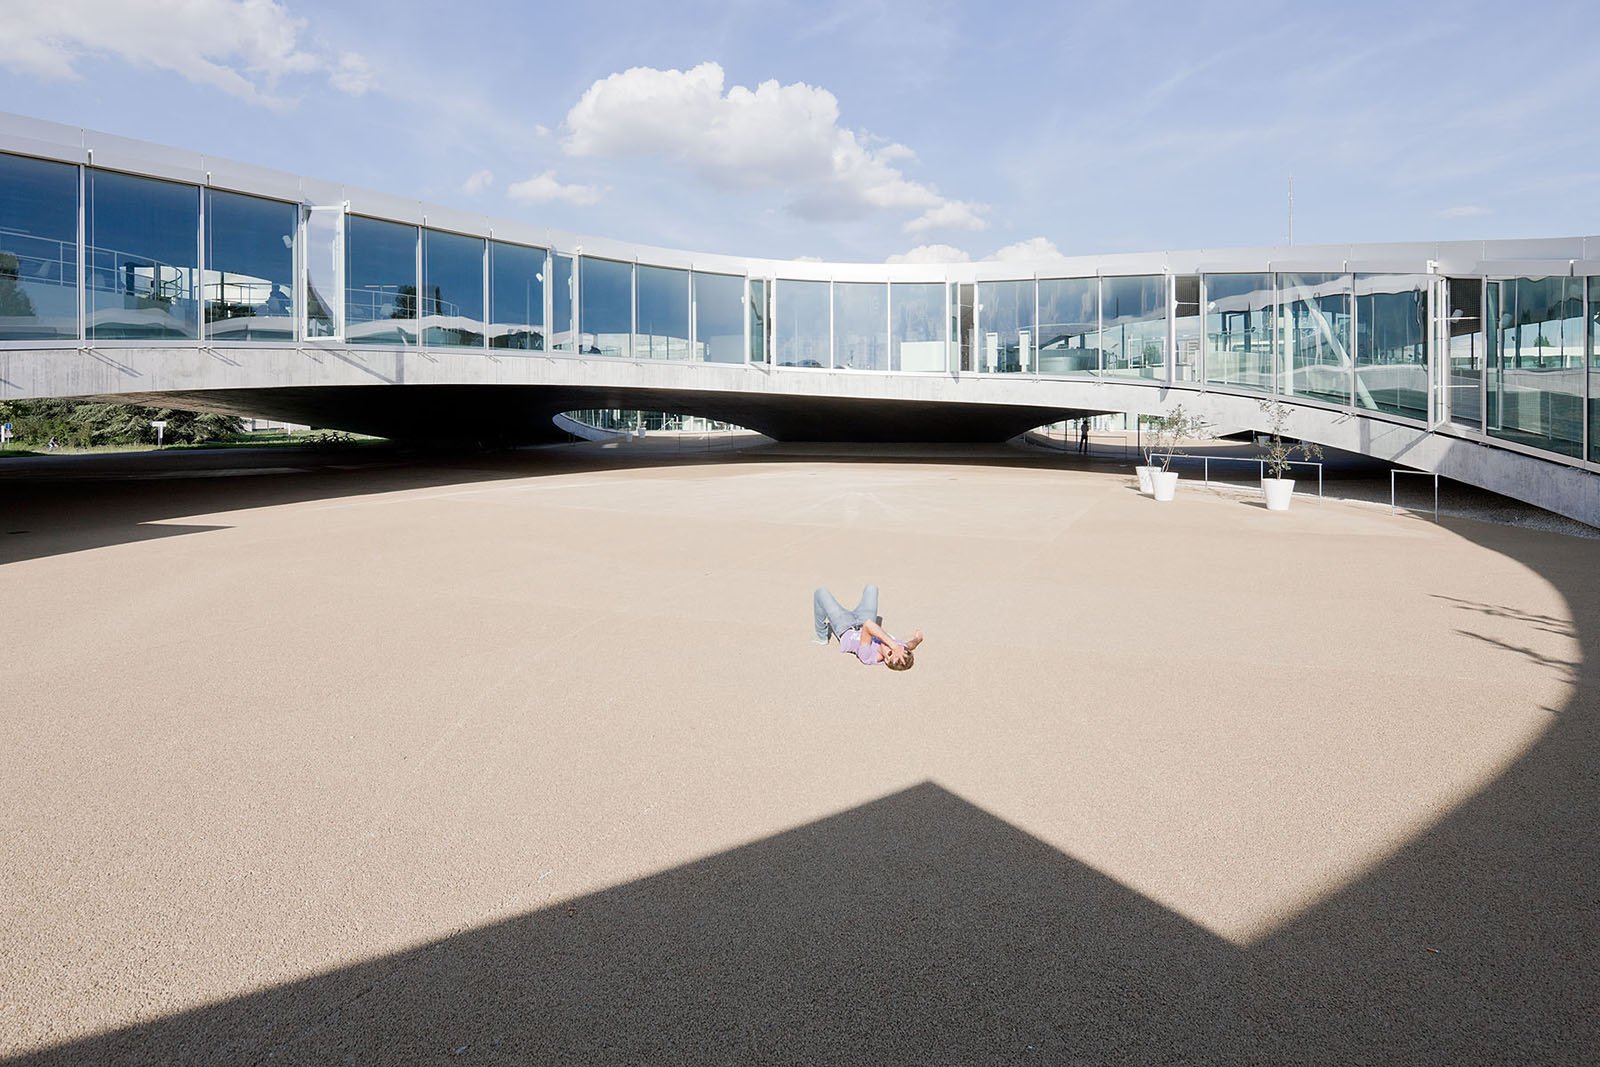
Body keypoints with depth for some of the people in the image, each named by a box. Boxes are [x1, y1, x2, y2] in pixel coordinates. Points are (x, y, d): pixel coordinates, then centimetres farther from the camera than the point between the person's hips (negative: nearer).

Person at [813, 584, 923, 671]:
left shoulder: (868, 657, -49)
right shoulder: (901, 650, -35)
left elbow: (868, 625, -62)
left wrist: (894, 645, -70)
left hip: (846, 631, -5)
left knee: (821, 593, 3)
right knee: (871, 588, 22)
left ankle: (822, 638, 24)